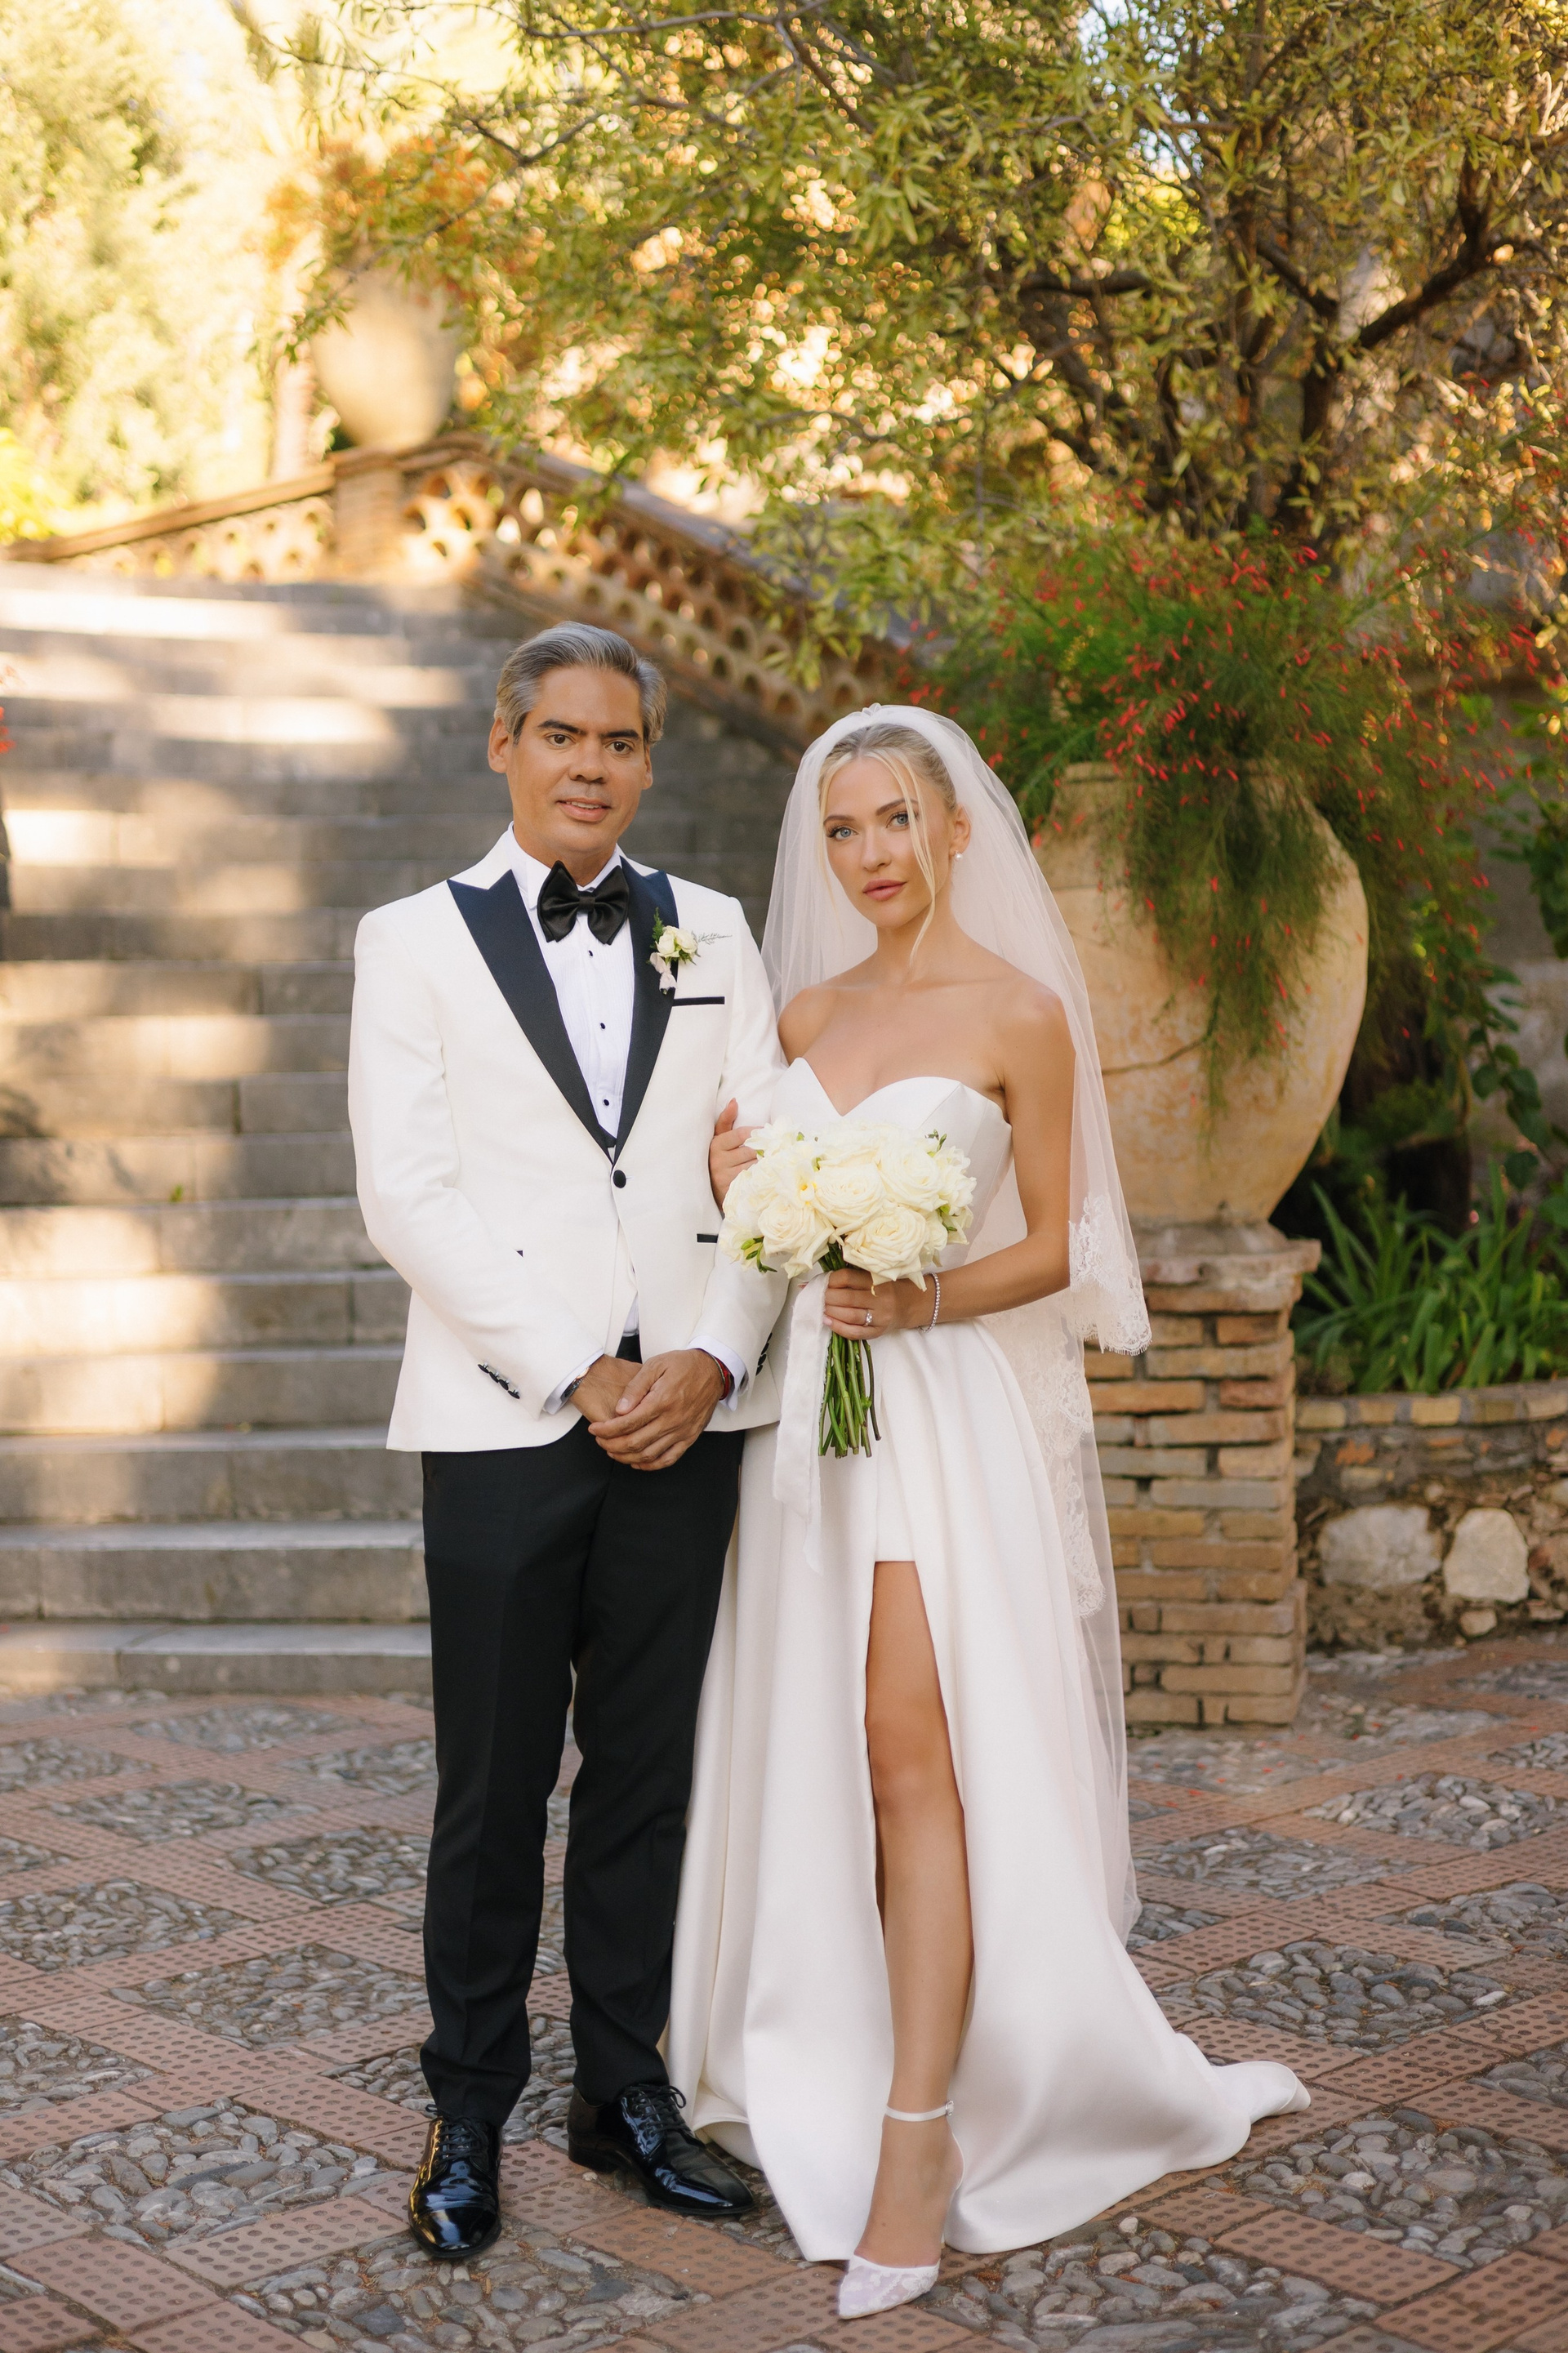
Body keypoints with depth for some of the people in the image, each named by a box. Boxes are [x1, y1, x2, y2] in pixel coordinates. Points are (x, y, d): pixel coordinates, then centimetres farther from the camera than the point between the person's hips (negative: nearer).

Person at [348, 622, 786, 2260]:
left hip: (686, 1417, 3)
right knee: (494, 1786, 4)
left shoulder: (711, 934, 12)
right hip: (504, 1422, -3)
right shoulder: (415, 942, 3)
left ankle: (625, 2089, 23)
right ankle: (469, 2114, 17)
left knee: (646, 1772, 10)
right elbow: (409, 1200, -6)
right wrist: (578, 1377, -12)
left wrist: (712, 1358, -9)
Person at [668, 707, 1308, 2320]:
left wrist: (921, 1299, -18)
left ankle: (917, 2136, -7)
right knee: (817, 1752, 9)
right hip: (813, 1400, 6)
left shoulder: (1020, 1013, -5)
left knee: (911, 1749, -12)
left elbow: (1053, 1247, -2)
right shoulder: (807, 1011, 12)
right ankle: (835, 2071, 24)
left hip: (951, 1411, -6)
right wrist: (745, 1194, -2)